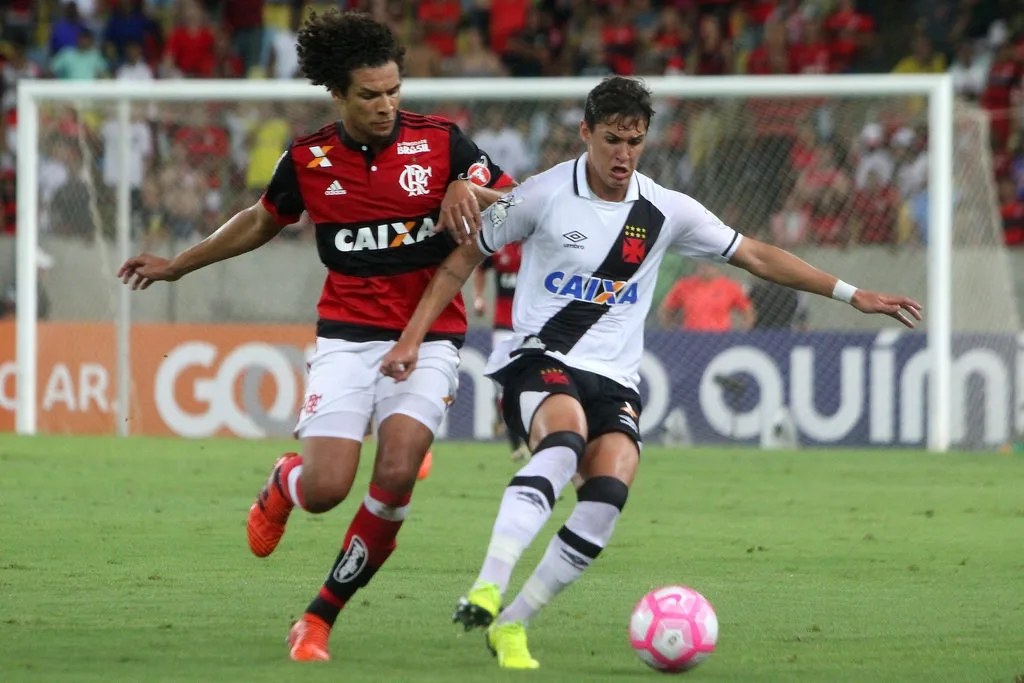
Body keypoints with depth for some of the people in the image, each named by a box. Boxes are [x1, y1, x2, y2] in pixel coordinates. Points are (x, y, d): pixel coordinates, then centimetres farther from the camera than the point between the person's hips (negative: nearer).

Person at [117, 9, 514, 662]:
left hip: (428, 337, -1)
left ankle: (320, 618, -5)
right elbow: (262, 222, 21)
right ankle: (283, 482, 28)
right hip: (348, 335, 1)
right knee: (325, 489, -13)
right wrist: (177, 265, 27)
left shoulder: (441, 142, -2)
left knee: (396, 473, -21)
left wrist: (472, 191, -18)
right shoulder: (309, 160, 2)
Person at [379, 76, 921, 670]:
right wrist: (414, 336, 0)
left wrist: (853, 295, 10)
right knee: (564, 442, -36)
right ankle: (487, 590, -46)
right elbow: (465, 257, 7)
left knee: (609, 492, -23)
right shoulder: (543, 196, -4)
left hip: (614, 379, 3)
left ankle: (510, 624, -12)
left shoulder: (665, 211, 4)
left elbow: (756, 256, 13)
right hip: (540, 360, -3)